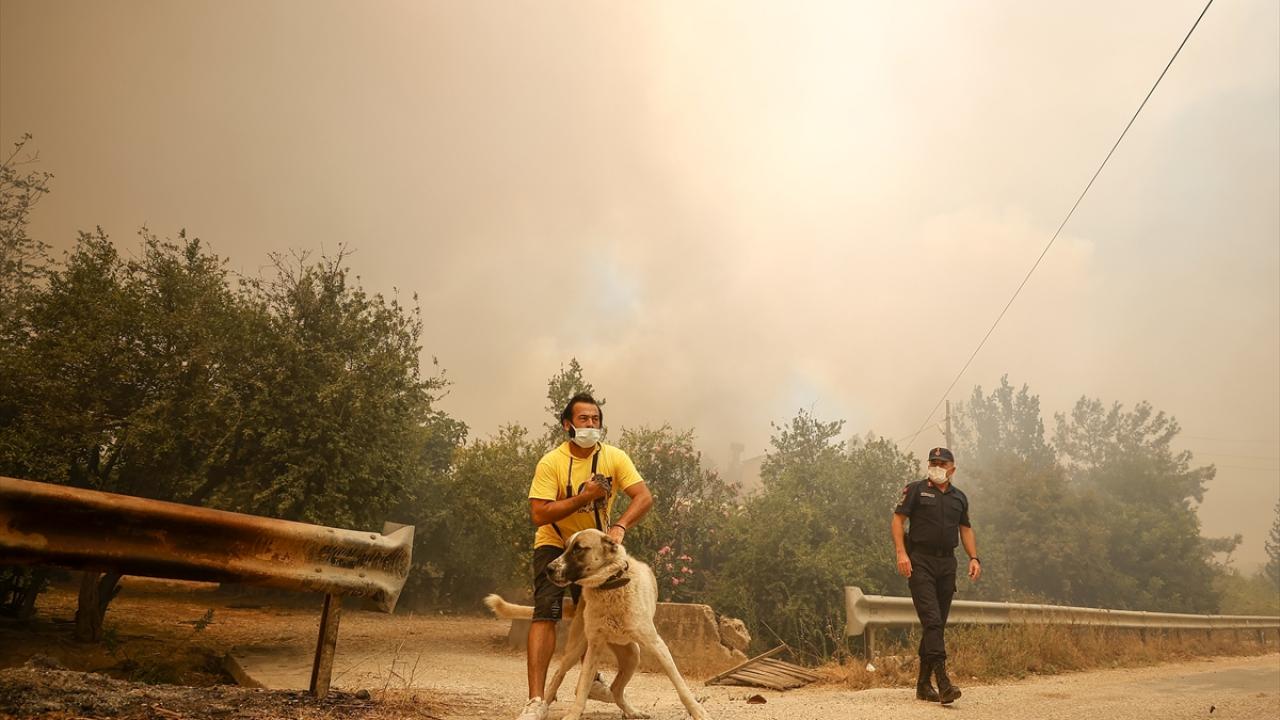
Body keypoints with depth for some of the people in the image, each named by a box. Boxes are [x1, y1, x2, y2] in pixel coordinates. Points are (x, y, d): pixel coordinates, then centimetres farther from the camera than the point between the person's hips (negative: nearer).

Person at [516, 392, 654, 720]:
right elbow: (539, 514, -28)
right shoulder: (551, 462, -22)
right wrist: (584, 497, -34)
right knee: (546, 613, -18)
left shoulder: (614, 457, -15)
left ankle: (591, 679, 41)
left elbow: (644, 497, -24)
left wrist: (620, 526, -40)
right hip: (555, 544, -3)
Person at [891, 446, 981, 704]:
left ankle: (923, 684, 16)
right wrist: (901, 553, -14)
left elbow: (966, 529, 21)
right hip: (920, 560, -5)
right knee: (931, 620, -15)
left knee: (938, 623, 8)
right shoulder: (915, 490, 1)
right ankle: (943, 681, -20)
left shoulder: (959, 497, 16)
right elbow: (898, 520, -3)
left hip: (947, 563, 5)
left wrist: (974, 558, 7)